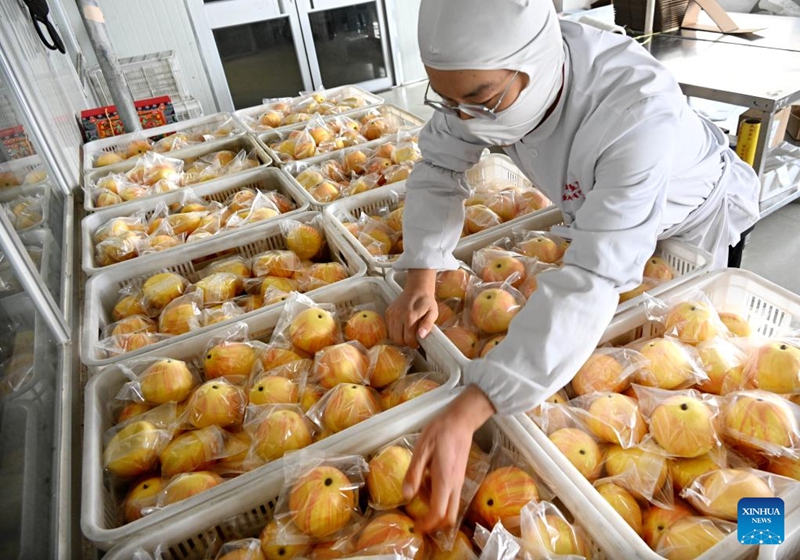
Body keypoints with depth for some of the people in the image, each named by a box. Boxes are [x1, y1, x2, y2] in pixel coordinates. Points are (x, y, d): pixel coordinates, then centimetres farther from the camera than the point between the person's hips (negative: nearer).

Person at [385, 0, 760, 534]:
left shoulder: (639, 109, -47)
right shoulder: (488, 74, -30)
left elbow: (595, 277, -53)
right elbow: (439, 168, -18)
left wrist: (465, 414, -59)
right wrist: (421, 280, -32)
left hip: (693, 218, -4)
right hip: (591, 209, 5)